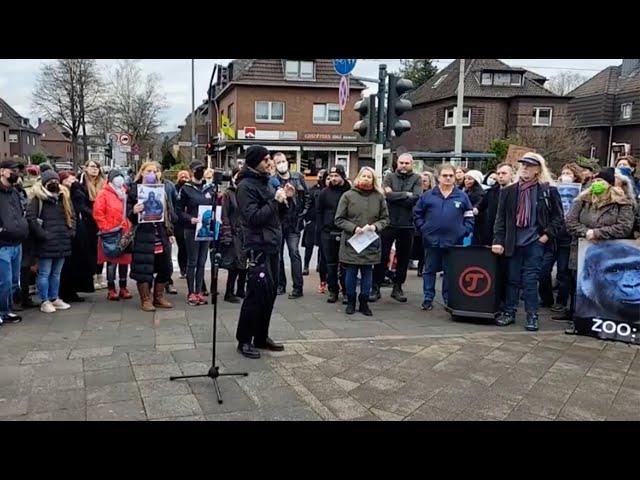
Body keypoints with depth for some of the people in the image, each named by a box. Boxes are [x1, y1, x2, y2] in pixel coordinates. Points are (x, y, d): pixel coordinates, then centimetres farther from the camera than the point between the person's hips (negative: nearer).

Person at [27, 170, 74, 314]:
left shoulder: (63, 196, 14)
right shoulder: (38, 197, -7)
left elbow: (71, 215, 21)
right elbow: (30, 217, -16)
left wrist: (70, 231, 8)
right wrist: (42, 234, -17)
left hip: (62, 242, 6)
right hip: (46, 242, -6)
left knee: (56, 273, 15)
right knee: (44, 273, 1)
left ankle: (54, 298, 24)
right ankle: (45, 301, 8)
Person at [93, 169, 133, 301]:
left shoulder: (124, 194, 15)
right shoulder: (103, 194, -4)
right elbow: (97, 213, -12)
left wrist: (130, 226, 7)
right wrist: (105, 228, -15)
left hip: (125, 233, 6)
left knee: (125, 260, 8)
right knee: (112, 261, 1)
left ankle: (123, 288, 18)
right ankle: (111, 289, 9)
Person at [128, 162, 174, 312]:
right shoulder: (134, 190, -1)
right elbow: (129, 215, -3)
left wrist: (170, 233, 12)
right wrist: (134, 212, -27)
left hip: (161, 236, 5)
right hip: (143, 236, -5)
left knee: (165, 267, 8)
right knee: (144, 268, -2)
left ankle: (159, 297, 23)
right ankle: (145, 299, 11)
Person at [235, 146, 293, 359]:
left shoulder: (266, 182, 16)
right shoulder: (246, 186, -10)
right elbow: (254, 217, -19)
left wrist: (285, 199, 3)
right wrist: (275, 201, -16)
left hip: (273, 247, 9)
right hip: (257, 248, -9)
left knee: (270, 293, 12)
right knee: (257, 294, -6)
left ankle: (261, 337, 23)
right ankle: (244, 340, 6)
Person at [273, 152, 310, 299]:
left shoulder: (298, 177, 5)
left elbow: (307, 197, 10)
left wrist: (303, 213, 2)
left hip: (293, 222, 0)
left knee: (294, 253, -3)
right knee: (278, 254, 9)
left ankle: (298, 287, 0)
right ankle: (280, 284, 22)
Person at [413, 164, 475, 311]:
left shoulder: (462, 197, 6)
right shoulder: (428, 195, 4)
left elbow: (469, 217, 9)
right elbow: (417, 214, 10)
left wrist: (464, 231, -3)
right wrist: (423, 229, 0)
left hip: (453, 242, 0)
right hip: (432, 241, 0)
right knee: (429, 271, 7)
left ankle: (449, 300, 17)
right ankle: (428, 299, 15)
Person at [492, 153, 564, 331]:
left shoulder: (548, 191, 0)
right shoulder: (509, 191, 6)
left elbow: (558, 217, 3)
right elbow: (501, 218, 5)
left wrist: (547, 235, -6)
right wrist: (498, 240, -3)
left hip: (535, 243, -3)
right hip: (514, 242, 3)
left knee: (530, 280, -2)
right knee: (512, 279, 8)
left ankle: (532, 316, 7)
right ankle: (509, 313, 18)